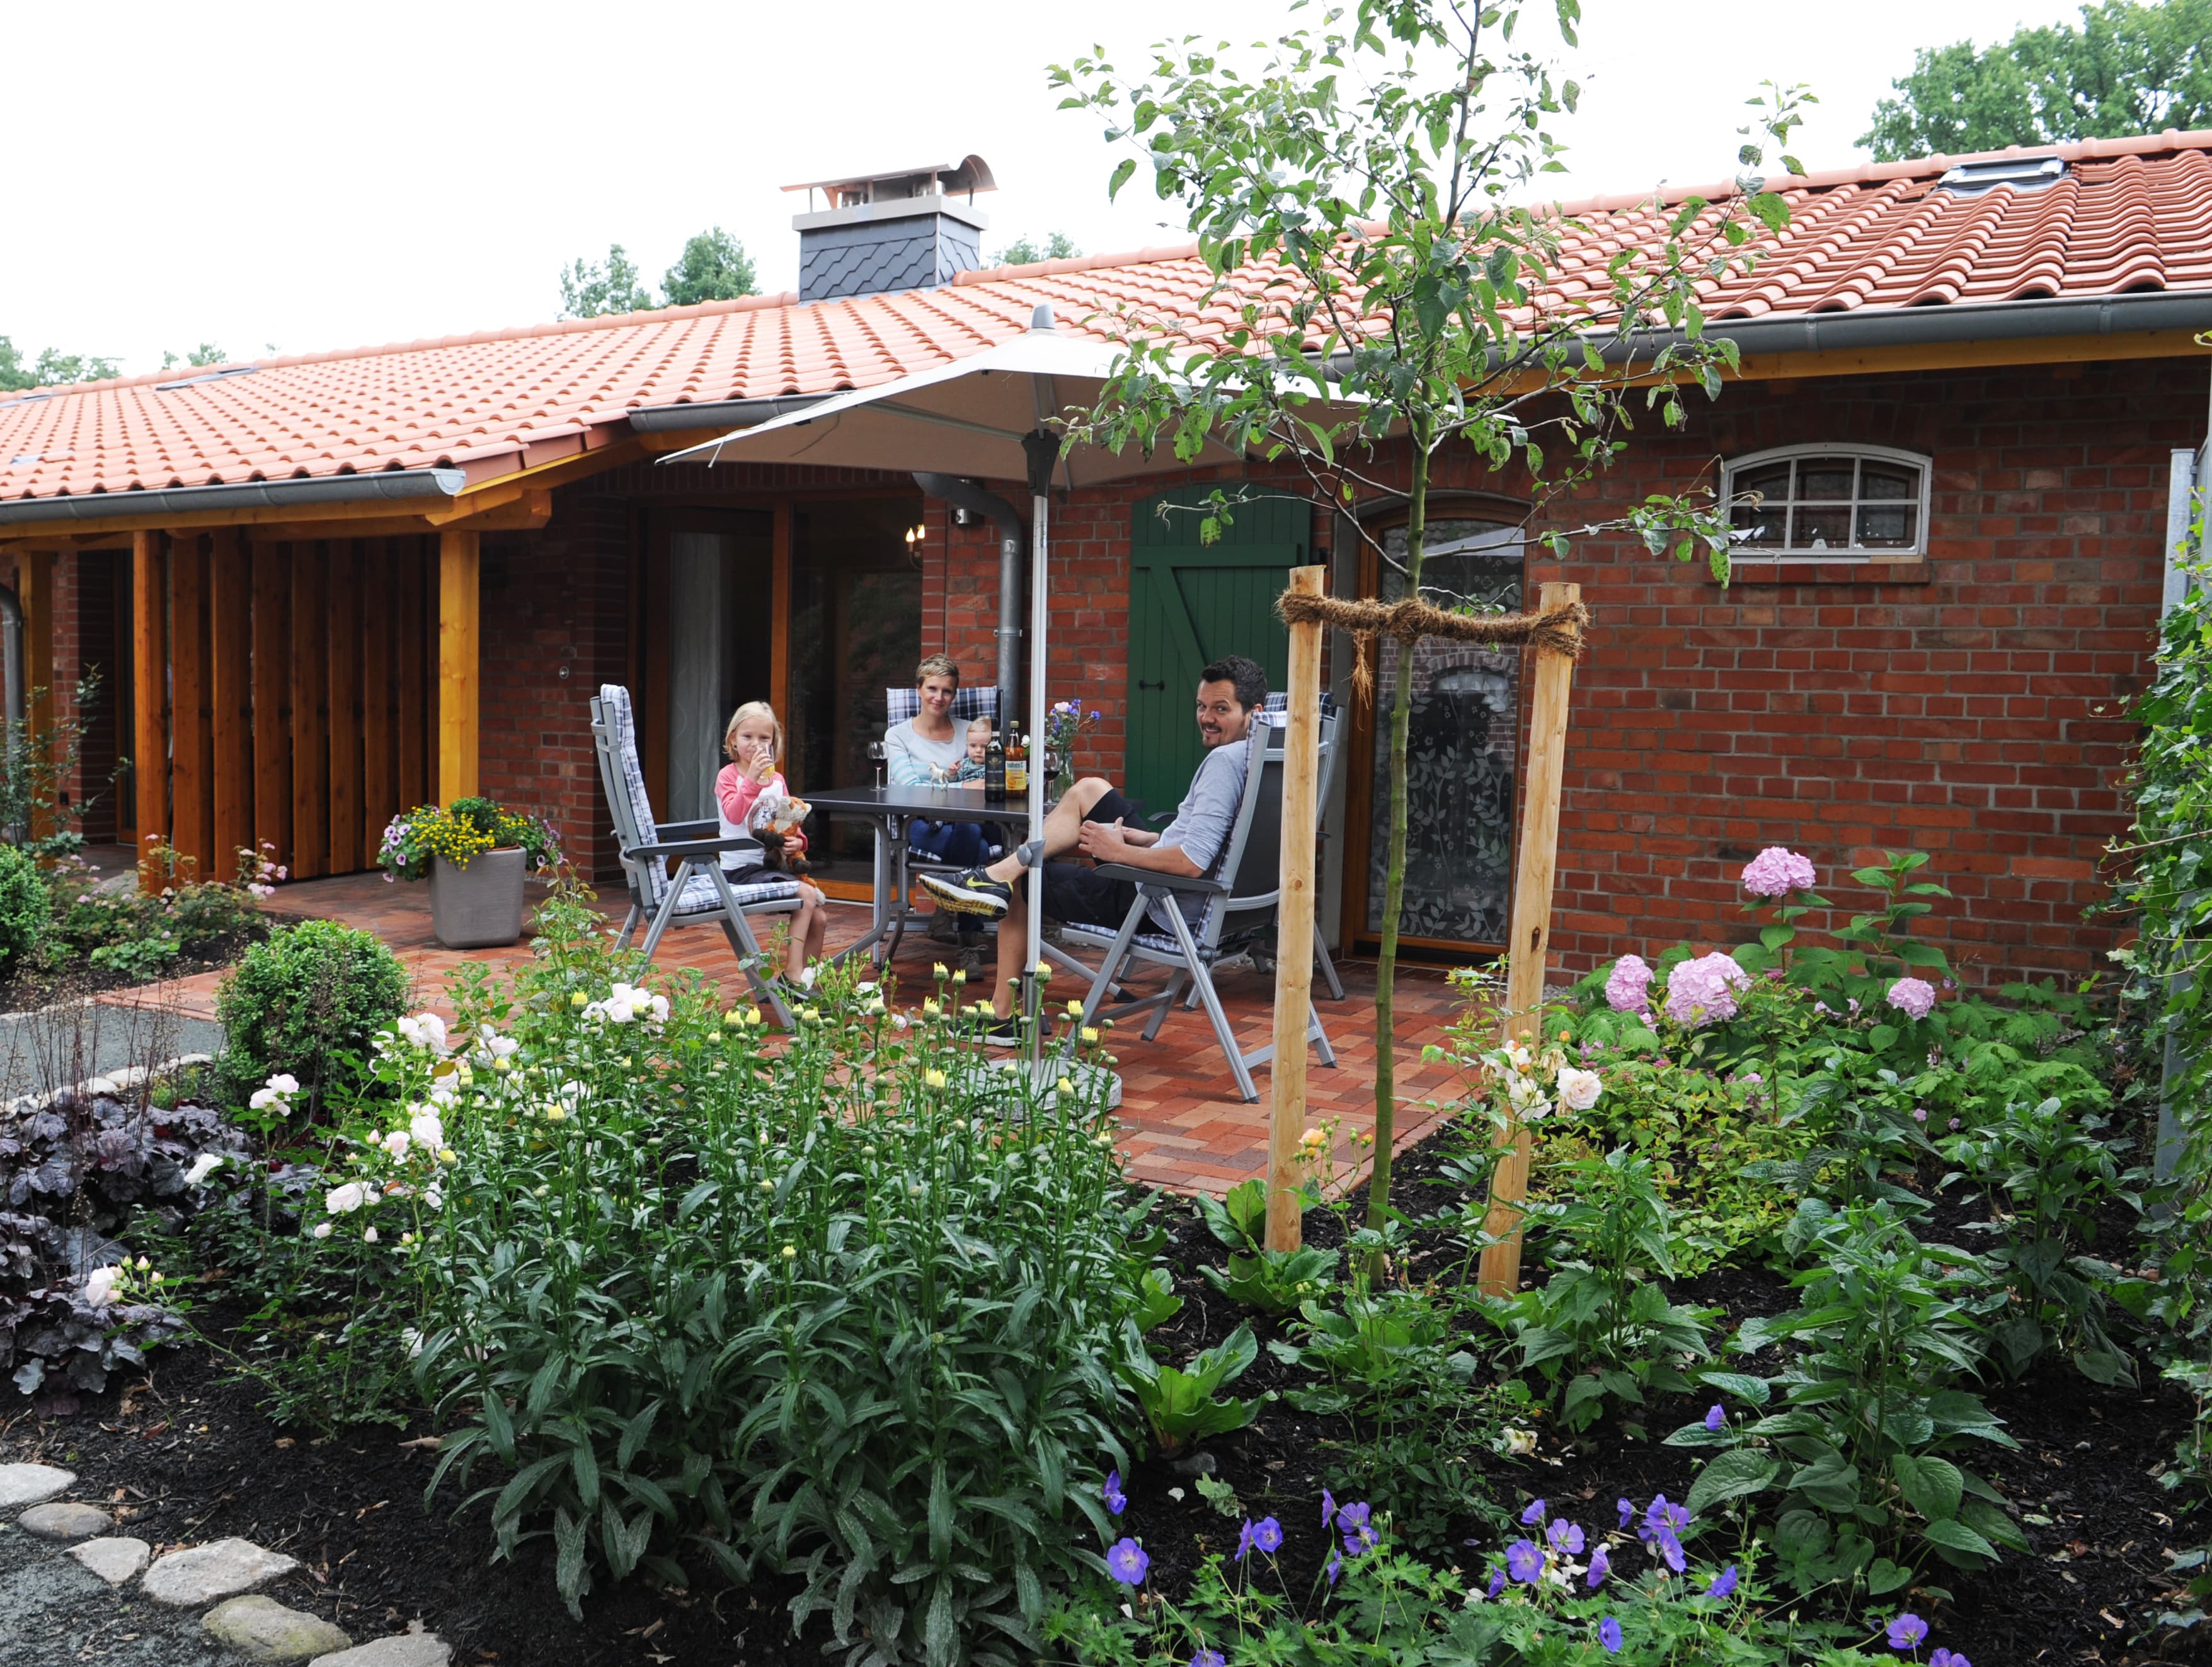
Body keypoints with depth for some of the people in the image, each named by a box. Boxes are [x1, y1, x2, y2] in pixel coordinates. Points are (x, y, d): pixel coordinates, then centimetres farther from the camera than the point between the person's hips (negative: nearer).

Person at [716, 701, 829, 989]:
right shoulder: (728, 776, -6)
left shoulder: (777, 779, 13)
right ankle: (792, 974, -22)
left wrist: (798, 841, -7)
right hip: (741, 868, -7)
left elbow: (790, 822, 16)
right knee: (807, 895, -24)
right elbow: (734, 815, -23)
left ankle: (805, 980, 11)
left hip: (774, 863, 7)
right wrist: (752, 779, -32)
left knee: (819, 918, -1)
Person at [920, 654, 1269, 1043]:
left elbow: (1194, 863, -32)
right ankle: (996, 876, 5)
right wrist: (1153, 839, 8)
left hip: (1163, 906, -10)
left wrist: (1119, 851, -18)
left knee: (1020, 881, 9)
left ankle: (1003, 1014, 19)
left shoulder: (1224, 760, -25)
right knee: (1089, 789, 16)